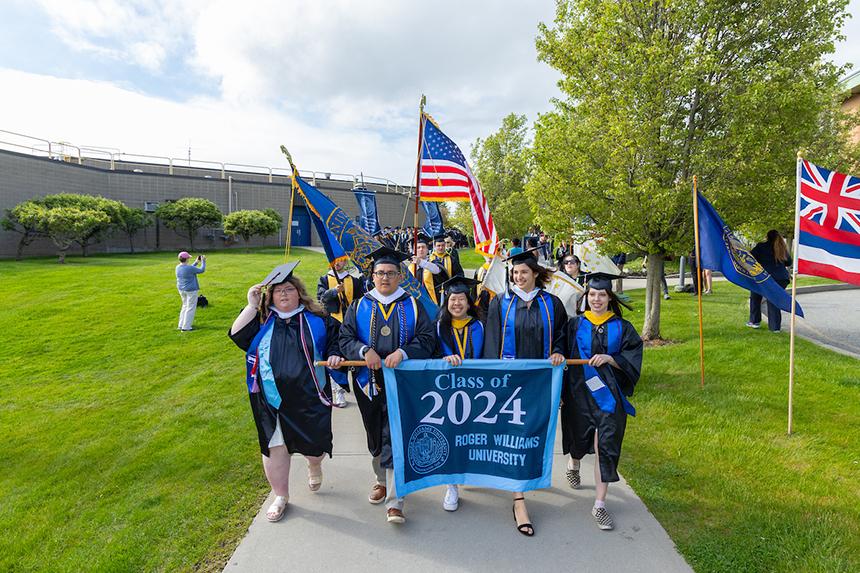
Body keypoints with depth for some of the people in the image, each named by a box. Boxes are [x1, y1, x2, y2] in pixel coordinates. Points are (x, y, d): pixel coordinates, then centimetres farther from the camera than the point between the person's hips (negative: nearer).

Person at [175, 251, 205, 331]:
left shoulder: (178, 267, 2)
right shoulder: (189, 268, -22)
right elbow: (201, 270, -12)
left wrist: (196, 262, 21)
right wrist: (203, 261, 1)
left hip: (181, 289, 8)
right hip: (191, 290, -8)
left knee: (185, 306, 21)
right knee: (191, 308, 2)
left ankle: (181, 325, 26)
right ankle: (186, 327, 4)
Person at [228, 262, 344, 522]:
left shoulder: (317, 320, 3)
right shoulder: (263, 321, 6)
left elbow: (335, 342, 9)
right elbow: (237, 335, -6)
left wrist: (334, 356, -11)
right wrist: (252, 305, -11)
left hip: (309, 397, -1)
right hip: (272, 400, 1)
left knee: (314, 446, 8)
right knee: (274, 447, 9)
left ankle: (314, 465, 46)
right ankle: (280, 496, 32)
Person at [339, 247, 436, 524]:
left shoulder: (412, 306, 3)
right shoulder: (359, 307, 7)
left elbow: (427, 338, -3)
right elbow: (345, 338, 1)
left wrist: (402, 352, -20)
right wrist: (364, 350, -19)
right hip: (369, 381, 3)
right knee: (376, 436, 16)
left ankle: (395, 502, 1)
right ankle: (382, 480, 39)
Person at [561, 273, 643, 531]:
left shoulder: (622, 327, 1)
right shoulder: (575, 325, 1)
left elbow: (632, 360, -3)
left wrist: (609, 359, -20)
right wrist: (560, 392, 0)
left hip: (608, 394, -1)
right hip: (579, 391, 1)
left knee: (605, 446, -5)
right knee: (580, 437, 16)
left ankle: (600, 504, 6)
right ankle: (573, 464, 52)